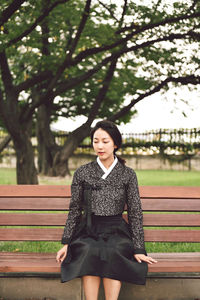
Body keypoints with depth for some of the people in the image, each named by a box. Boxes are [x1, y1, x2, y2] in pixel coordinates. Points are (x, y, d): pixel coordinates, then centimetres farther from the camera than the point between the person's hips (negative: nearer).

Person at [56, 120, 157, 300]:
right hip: (88, 231, 1)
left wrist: (138, 249, -3)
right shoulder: (82, 173, 8)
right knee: (90, 253, -33)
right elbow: (74, 210, 10)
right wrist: (66, 243, 2)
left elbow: (135, 213, 4)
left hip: (116, 232, -1)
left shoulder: (128, 175, 5)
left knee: (111, 254, -34)